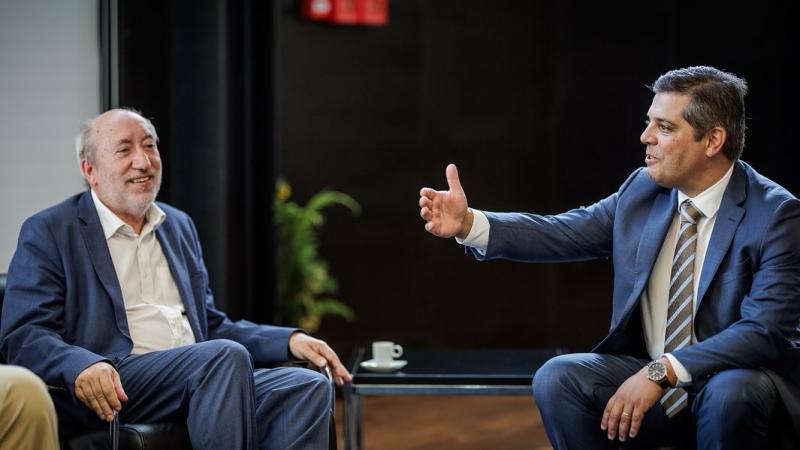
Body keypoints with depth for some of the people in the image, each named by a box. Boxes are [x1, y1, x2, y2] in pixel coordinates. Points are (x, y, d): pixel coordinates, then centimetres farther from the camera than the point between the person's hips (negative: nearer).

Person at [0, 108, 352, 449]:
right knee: (227, 356, -32)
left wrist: (291, 340, 12)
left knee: (310, 386, -20)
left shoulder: (179, 226, 26)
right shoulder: (47, 233, 6)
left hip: (198, 378, 6)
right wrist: (83, 366, -27)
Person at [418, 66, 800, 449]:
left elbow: (764, 331, -23)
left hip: (737, 382, -4)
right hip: (647, 373, 5)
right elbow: (565, 232, -1)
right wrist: (468, 223, -16)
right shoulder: (643, 190, 2)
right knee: (556, 379, -18)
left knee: (730, 394, -37)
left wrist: (662, 372, -31)